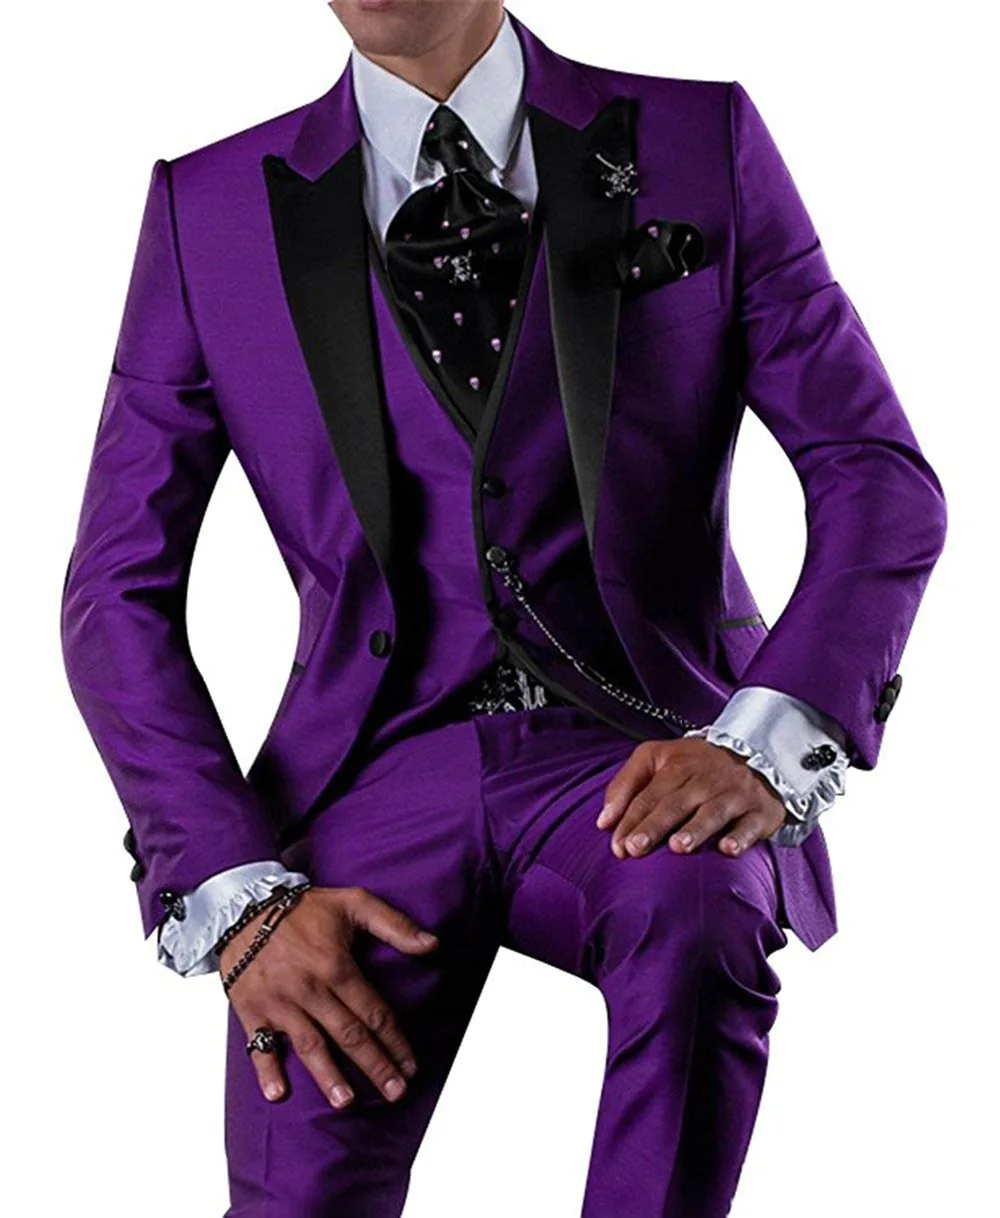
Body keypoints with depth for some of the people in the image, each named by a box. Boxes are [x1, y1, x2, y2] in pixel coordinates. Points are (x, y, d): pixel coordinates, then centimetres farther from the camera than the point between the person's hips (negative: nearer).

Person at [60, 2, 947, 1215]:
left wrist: (766, 743, -18)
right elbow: (118, 592, 3)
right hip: (382, 767, 1)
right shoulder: (209, 207, 5)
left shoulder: (701, 144, 3)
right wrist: (236, 894, -11)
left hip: (644, 755, -1)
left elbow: (880, 474, 0)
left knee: (694, 916, -35)